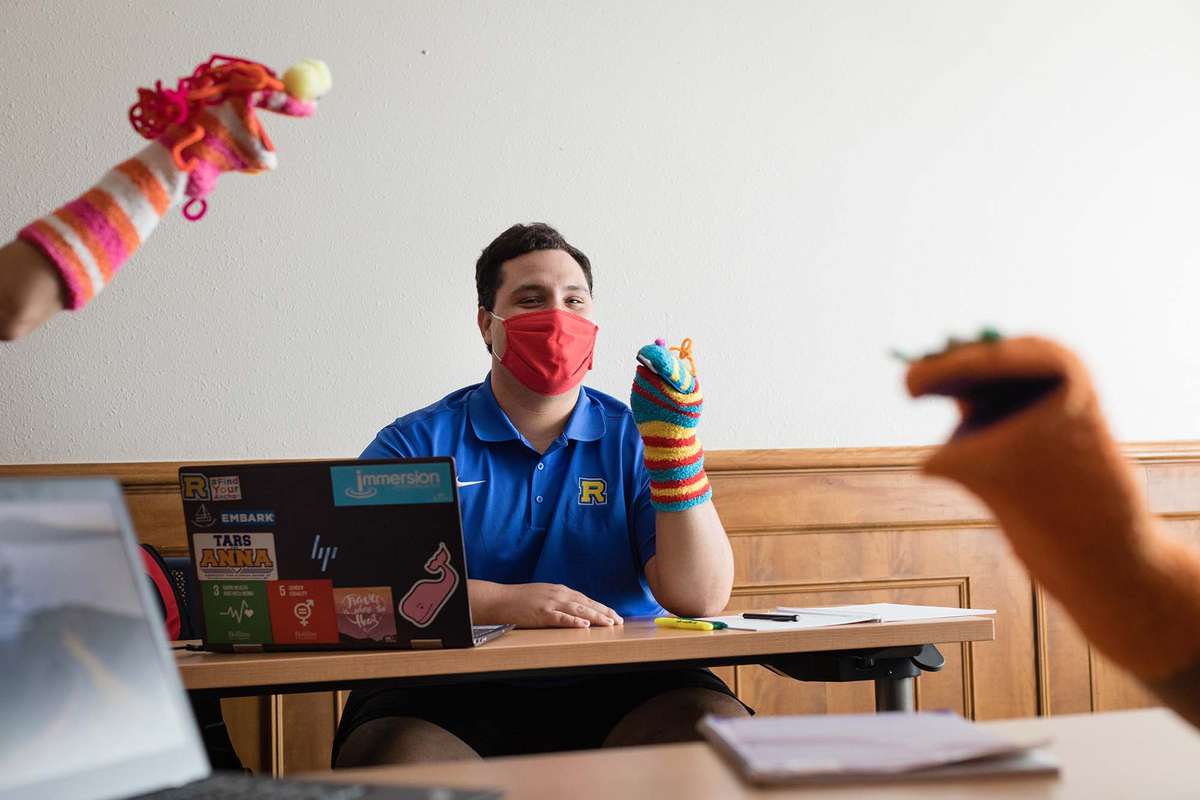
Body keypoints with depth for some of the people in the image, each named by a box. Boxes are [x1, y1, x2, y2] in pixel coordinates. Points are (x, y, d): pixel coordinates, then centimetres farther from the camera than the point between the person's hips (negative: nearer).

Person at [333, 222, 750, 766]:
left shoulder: (632, 441, 10)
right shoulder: (418, 443, 6)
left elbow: (701, 599, -1)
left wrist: (674, 439, -9)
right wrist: (503, 603, -21)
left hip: (615, 691, 2)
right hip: (454, 696, -2)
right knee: (391, 758, -34)